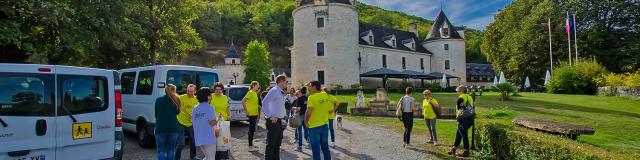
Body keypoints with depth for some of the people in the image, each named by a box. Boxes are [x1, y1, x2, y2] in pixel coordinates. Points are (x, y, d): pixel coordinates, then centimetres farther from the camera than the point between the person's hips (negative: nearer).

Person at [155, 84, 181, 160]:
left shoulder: (158, 100, 1)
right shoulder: (176, 100, -1)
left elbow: (156, 114, 11)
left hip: (160, 128, -1)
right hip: (173, 128, 1)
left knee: (161, 150, 7)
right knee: (171, 150, 13)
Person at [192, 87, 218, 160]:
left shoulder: (195, 108, 8)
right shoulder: (209, 107, -12)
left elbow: (193, 121, 13)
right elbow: (212, 123, -19)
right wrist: (218, 118, -1)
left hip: (199, 139, 7)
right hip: (209, 138, -7)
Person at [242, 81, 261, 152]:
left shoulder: (255, 93, 13)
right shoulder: (250, 92, -14)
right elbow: (243, 101, -22)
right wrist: (246, 111, -20)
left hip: (254, 114, 9)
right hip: (251, 114, -9)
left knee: (252, 130, 15)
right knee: (251, 130, -5)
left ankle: (251, 144, 25)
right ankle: (250, 147, -1)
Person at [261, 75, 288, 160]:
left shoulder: (281, 93, 14)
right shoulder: (274, 91, -13)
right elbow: (264, 103, -24)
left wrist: (281, 120, 16)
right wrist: (270, 116, -23)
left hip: (279, 121, 9)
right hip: (273, 121, -9)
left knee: (277, 144, 16)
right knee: (271, 144, -2)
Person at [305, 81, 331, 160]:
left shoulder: (312, 97, -17)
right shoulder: (325, 95, 1)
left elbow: (309, 112, -23)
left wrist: (306, 122, -7)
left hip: (314, 126, -6)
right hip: (325, 125, 6)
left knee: (316, 148, 5)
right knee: (325, 146, 17)